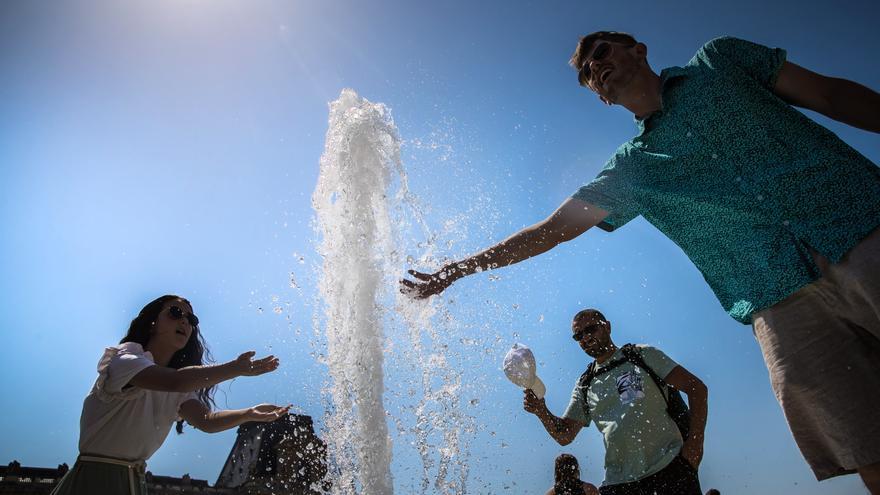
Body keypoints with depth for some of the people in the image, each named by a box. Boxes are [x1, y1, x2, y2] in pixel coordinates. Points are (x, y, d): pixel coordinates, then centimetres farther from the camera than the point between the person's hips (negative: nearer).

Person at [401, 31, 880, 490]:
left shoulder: (719, 58, 15)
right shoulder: (630, 169, 13)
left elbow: (833, 92, 16)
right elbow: (549, 230, 12)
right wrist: (458, 268, 9)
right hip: (783, 305, 1)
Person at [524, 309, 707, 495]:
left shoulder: (642, 355, 5)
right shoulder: (584, 387, 13)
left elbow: (697, 388, 1)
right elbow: (564, 436, 9)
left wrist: (695, 444, -10)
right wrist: (542, 411, -11)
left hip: (671, 470, -2)